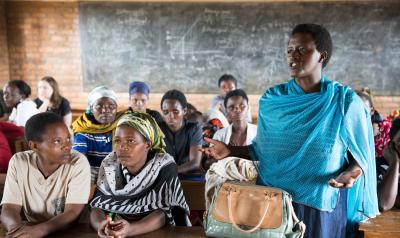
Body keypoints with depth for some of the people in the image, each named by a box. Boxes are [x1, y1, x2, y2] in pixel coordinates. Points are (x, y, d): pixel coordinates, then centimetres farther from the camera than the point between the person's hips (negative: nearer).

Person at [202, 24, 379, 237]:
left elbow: (360, 156, -2)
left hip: (321, 206, -2)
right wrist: (230, 151, -5)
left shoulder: (345, 101, -7)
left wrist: (350, 174, -23)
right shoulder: (271, 100, 0)